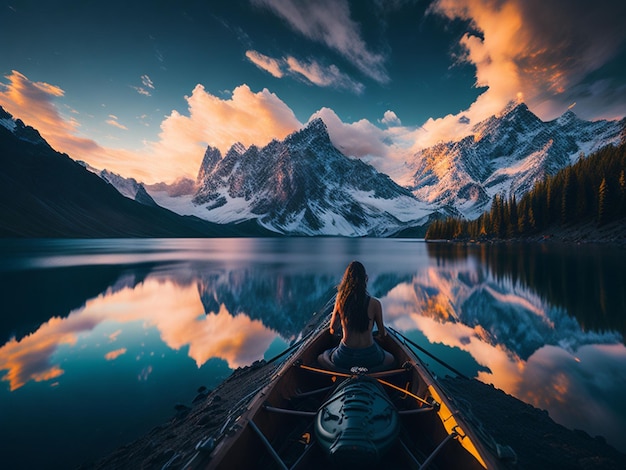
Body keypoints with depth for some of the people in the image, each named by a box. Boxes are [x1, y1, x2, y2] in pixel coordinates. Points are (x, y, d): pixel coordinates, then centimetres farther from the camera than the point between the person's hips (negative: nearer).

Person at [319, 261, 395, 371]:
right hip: (369, 356, 0)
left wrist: (332, 330, 25)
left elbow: (332, 329, 0)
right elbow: (382, 333, 0)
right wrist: (382, 333, 24)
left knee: (321, 358, 30)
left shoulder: (340, 300, -11)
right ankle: (369, 371, 10)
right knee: (391, 360, 32)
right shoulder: (375, 303, -14)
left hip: (344, 357, 1)